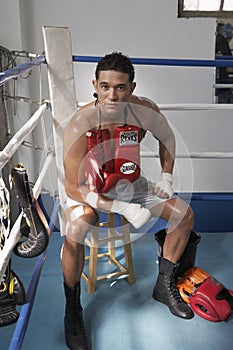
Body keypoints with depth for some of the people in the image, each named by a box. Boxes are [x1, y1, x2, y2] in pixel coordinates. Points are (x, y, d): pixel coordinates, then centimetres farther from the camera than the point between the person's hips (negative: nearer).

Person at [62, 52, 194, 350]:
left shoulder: (145, 110, -19)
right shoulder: (79, 124, -31)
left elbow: (167, 138, 5)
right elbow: (74, 188, -28)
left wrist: (166, 179, 0)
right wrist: (124, 209, -32)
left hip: (128, 183, 5)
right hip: (86, 188, -4)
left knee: (184, 214, -2)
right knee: (75, 231, -35)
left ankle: (164, 285, 17)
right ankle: (72, 309, -7)